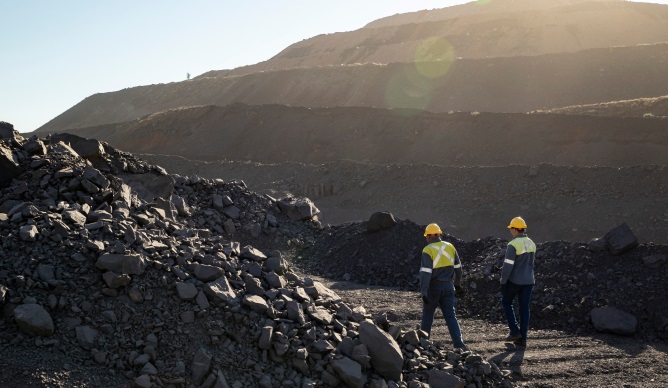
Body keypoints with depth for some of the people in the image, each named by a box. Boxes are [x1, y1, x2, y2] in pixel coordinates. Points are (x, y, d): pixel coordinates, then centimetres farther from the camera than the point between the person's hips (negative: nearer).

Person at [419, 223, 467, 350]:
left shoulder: (428, 250, -14)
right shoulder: (450, 247, 3)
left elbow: (425, 273, -19)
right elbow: (458, 268, 12)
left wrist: (423, 292, -19)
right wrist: (457, 284, 25)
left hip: (433, 287, -4)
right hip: (448, 286, 4)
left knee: (427, 314, 13)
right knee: (451, 316, 3)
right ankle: (458, 343, -8)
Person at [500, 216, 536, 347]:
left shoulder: (513, 245, -16)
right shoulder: (531, 243, 8)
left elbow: (508, 265, -19)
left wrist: (503, 282, -11)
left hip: (515, 281, -6)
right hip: (529, 280, 6)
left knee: (506, 302, 15)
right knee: (524, 307, 9)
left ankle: (514, 331, 8)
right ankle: (522, 338, 10)